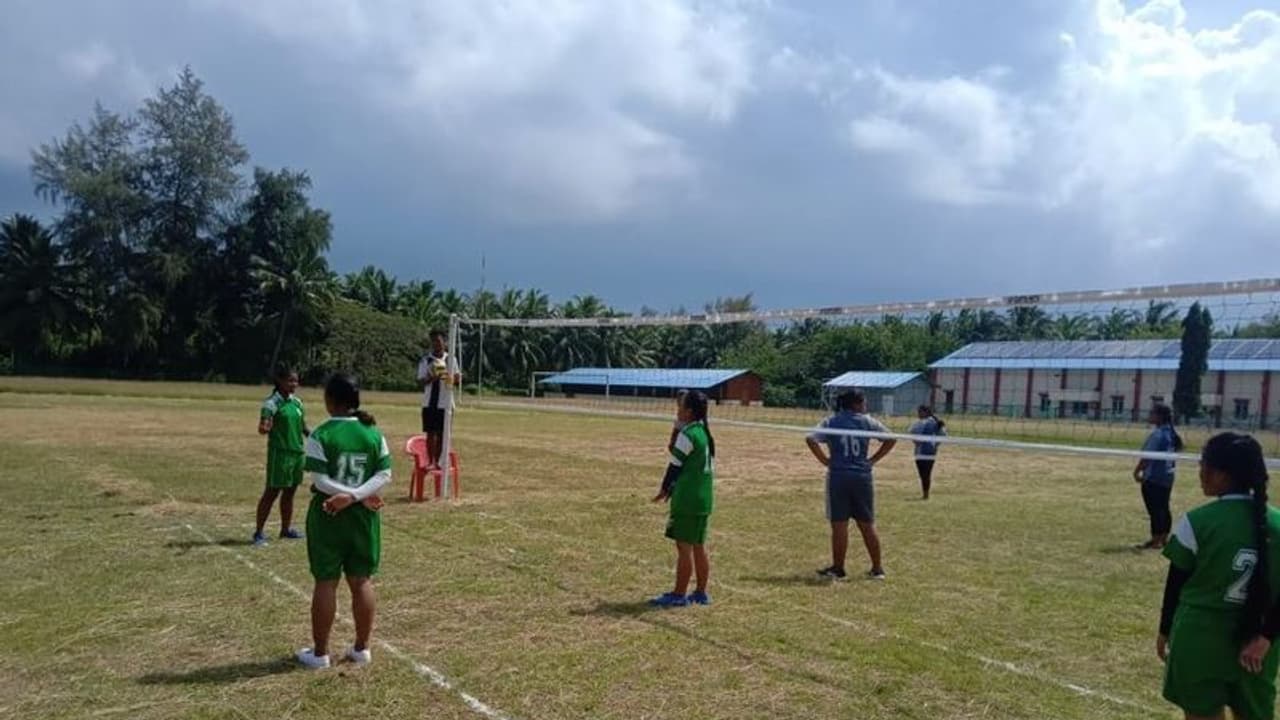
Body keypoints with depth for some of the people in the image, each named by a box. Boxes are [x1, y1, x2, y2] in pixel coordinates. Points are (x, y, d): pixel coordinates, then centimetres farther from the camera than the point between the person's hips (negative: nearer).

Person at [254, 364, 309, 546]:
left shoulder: (297, 402, 10)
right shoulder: (272, 403, -12)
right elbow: (262, 428, -22)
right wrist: (264, 428, -44)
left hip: (297, 452, 7)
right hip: (279, 453, -7)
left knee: (290, 491, 14)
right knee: (272, 492, -2)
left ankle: (286, 528, 25)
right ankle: (259, 532, 6)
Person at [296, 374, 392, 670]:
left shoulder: (321, 435, -12)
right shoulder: (374, 434, -1)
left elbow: (320, 481, -16)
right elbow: (385, 475, -6)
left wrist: (354, 496, -12)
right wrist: (356, 496, -14)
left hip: (328, 515, -3)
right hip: (363, 515, 3)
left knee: (326, 582, 6)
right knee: (362, 581, 11)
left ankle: (319, 653, 16)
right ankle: (361, 649, 19)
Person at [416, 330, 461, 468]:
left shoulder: (451, 359, 5)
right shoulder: (425, 360, 1)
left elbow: (458, 381, 9)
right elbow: (420, 383, -1)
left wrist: (456, 379, -15)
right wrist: (430, 379, -21)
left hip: (445, 403, 1)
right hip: (429, 402, -1)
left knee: (441, 433, 6)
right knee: (430, 433, 0)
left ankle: (437, 461, 15)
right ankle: (430, 461, 8)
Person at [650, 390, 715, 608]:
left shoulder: (687, 435, -14)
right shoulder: (706, 434, 11)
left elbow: (675, 465, -9)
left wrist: (665, 488, 6)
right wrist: (674, 489, 20)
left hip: (687, 499, -8)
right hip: (704, 499, 8)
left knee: (684, 547, -2)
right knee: (699, 547, 14)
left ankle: (679, 595, 3)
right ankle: (701, 593, 20)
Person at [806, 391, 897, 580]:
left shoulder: (831, 422, 2)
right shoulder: (867, 422, 3)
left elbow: (810, 439, -10)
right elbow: (891, 439, 5)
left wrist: (825, 460, -4)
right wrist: (873, 460, 6)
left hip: (838, 477, -1)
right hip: (862, 476, 1)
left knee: (839, 525, 4)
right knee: (867, 525, 11)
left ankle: (838, 568, 10)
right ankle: (877, 569, 18)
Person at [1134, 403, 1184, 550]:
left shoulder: (1157, 434, -18)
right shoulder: (1170, 433, 9)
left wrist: (1137, 471, -11)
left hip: (1154, 477, -9)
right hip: (1167, 476, 9)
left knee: (1155, 509, -3)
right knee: (1163, 508, 14)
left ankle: (1155, 540, 2)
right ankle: (1164, 538, 20)